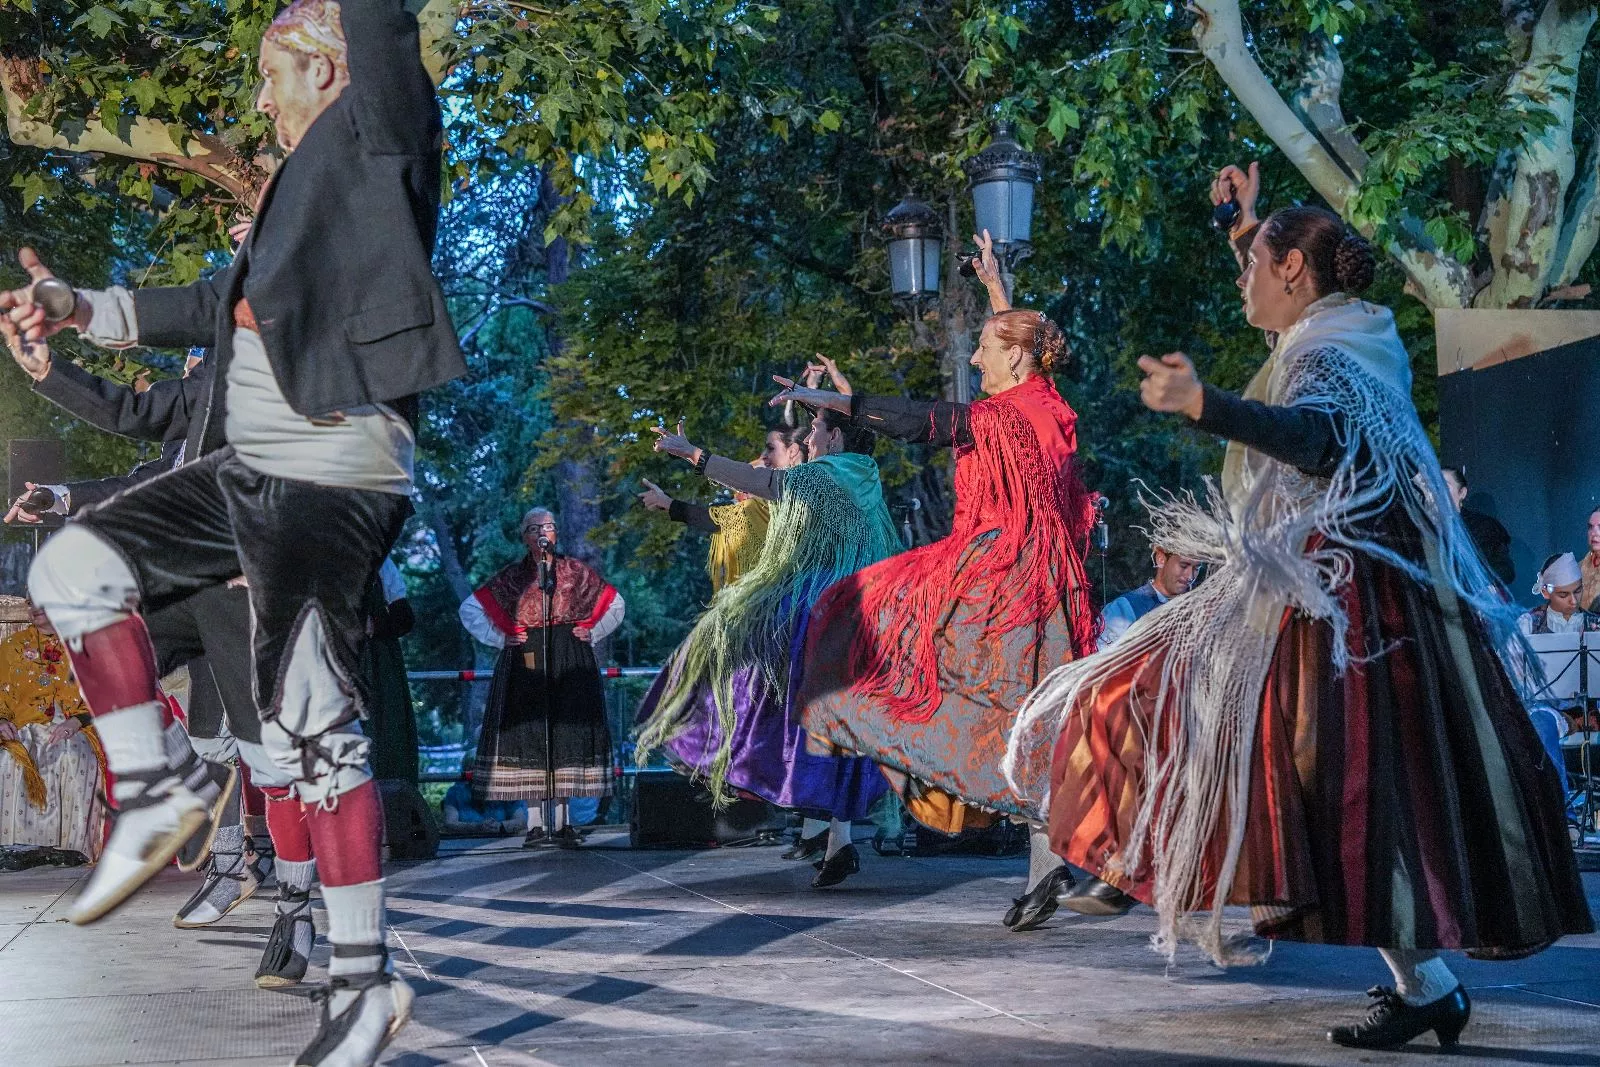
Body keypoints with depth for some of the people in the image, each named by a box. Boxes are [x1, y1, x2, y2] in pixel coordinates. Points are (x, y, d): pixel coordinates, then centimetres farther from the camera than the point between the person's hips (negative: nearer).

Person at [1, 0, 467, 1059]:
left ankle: (367, 979, 0)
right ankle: (153, 796, 6)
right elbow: (224, 303, 33)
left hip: (330, 482, -9)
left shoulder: (377, 142, -2)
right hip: (245, 473, 9)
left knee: (312, 720, -7)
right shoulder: (298, 185, 23)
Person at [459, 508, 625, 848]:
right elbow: (470, 609, 9)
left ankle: (562, 822, 3)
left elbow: (615, 605, 17)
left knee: (566, 734, -2)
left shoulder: (576, 571, 9)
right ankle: (537, 824, -2)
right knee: (530, 734, -4)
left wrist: (591, 633, 5)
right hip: (527, 663, -1)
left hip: (570, 664, 1)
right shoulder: (512, 576, 6)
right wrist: (501, 638, 1)